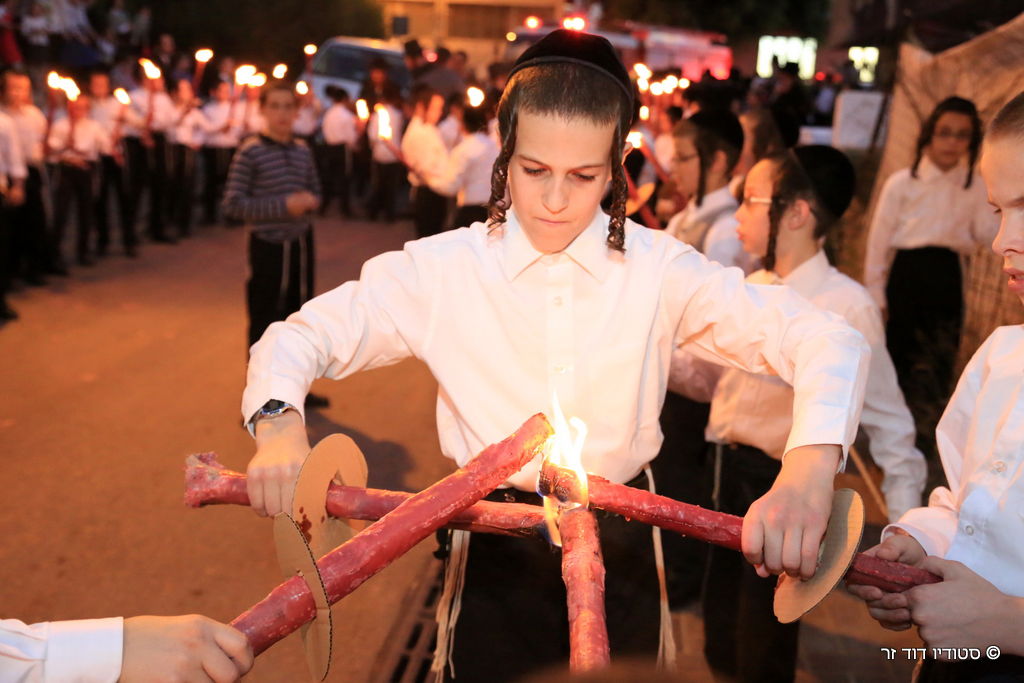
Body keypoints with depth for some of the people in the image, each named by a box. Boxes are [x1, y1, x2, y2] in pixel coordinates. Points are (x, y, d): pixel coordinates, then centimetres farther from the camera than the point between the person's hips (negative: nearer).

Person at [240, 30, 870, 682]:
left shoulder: (659, 269, -11)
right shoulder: (442, 269, -11)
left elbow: (829, 340, -16)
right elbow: (299, 335, -6)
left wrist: (812, 468, -37)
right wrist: (279, 423, -29)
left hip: (622, 554, 1)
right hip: (496, 558, 0)